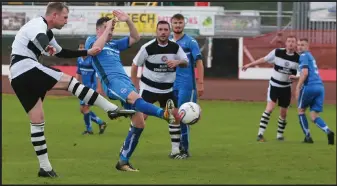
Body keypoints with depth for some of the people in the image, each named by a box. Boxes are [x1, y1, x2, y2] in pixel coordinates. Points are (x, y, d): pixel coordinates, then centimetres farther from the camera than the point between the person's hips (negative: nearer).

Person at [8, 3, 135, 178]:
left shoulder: (46, 31, 26)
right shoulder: (38, 25, -7)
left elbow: (62, 53, 38)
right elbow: (40, 39, -33)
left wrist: (87, 52, 38)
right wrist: (48, 48, -54)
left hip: (18, 78, 11)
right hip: (26, 70, -11)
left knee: (37, 120, 9)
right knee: (70, 81, -15)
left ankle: (44, 167, 8)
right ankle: (112, 109, -21)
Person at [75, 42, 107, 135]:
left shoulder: (92, 59, -16)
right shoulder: (79, 59, 7)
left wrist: (98, 88, -20)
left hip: (92, 87, -8)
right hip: (85, 88, 8)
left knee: (85, 108, -7)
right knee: (82, 109, 10)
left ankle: (89, 129, 8)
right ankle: (100, 122, 22)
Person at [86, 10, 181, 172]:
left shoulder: (114, 45, 31)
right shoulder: (91, 41, 12)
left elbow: (135, 38, 29)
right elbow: (96, 48, -12)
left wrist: (128, 21, 15)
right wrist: (108, 27, -5)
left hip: (126, 83, 9)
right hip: (112, 82, -8)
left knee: (139, 123, -2)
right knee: (135, 98, -37)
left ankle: (123, 161, 5)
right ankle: (165, 114, -68)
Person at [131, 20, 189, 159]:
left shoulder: (175, 47, -2)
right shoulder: (148, 47, -13)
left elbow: (186, 62, 1)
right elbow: (135, 65, -4)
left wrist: (178, 62, -23)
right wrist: (136, 87, -5)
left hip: (167, 90, 4)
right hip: (148, 88, -4)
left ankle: (175, 150, 11)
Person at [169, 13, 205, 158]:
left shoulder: (190, 42, -3)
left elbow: (199, 62, -7)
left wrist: (200, 84, -13)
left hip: (186, 85, -5)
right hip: (170, 85, 5)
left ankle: (185, 149, -1)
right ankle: (177, 147, 18)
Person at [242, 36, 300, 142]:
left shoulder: (298, 58, -10)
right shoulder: (277, 52, -12)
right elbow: (264, 60, 1)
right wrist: (250, 65, 8)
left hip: (286, 87, 2)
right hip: (274, 85, -2)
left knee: (283, 113, 8)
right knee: (270, 108, -17)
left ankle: (280, 135, 28)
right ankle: (260, 134, -17)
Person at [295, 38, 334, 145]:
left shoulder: (304, 56, 0)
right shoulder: (311, 56, 27)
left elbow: (305, 73, -13)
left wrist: (298, 88, -12)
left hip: (310, 86, -7)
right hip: (320, 86, 7)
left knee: (301, 110, 14)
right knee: (314, 116, 4)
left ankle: (307, 136, 11)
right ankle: (328, 132, -22)